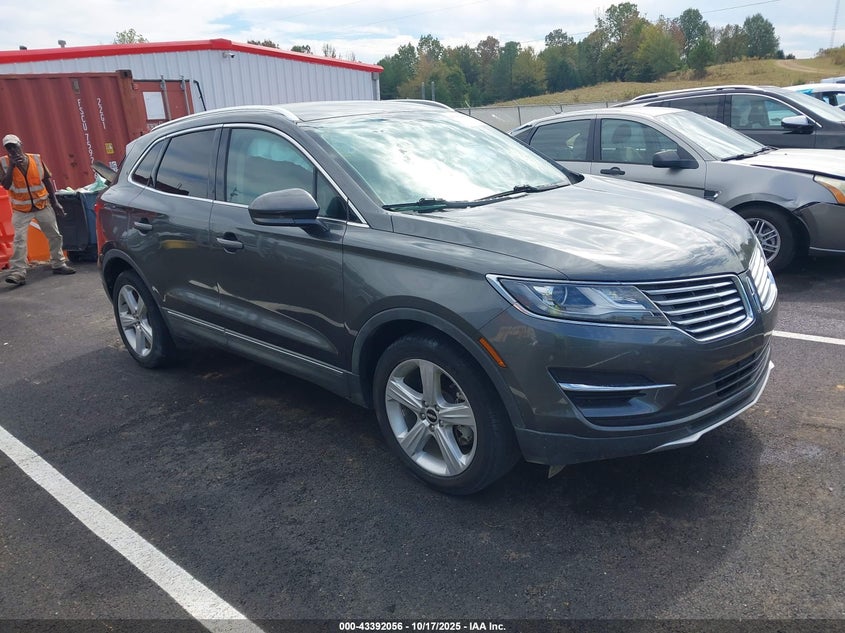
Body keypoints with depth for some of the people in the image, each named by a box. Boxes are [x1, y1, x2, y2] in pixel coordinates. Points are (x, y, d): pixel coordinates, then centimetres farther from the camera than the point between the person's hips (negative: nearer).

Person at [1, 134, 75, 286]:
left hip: (43, 206, 2)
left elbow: (47, 180, 6)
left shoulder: (37, 159, -2)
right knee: (19, 240, -11)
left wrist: (55, 202, 5)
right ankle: (18, 273, -13)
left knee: (55, 236, 8)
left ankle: (58, 264, 25)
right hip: (21, 210, -2)